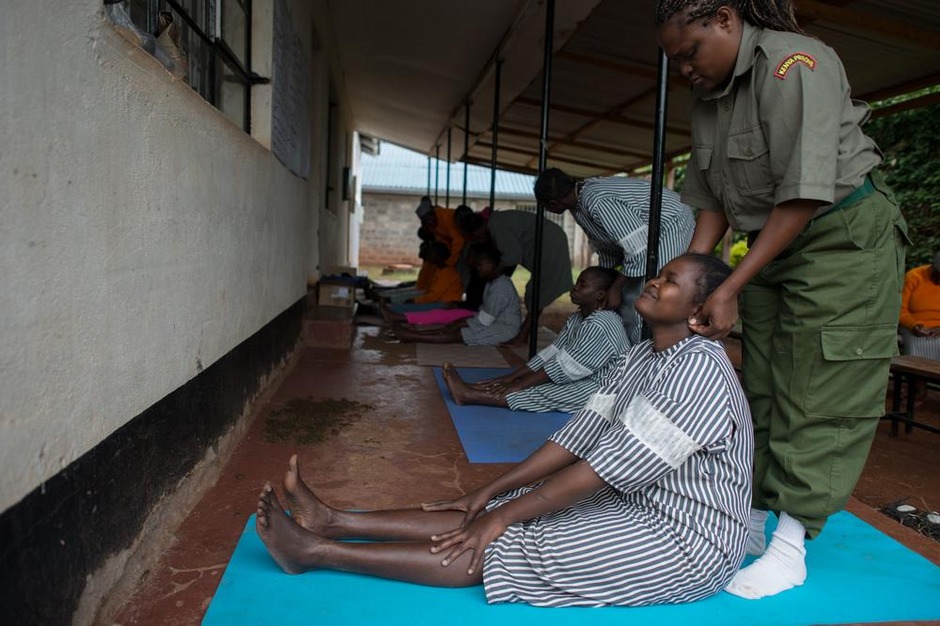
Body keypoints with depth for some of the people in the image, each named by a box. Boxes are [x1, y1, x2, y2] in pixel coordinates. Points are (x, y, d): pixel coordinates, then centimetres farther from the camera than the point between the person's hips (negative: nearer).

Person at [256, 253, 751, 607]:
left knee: (504, 547, -16)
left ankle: (316, 552, -12)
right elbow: (579, 435, 2)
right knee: (491, 513, -4)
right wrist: (488, 493, -3)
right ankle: (333, 523, -2)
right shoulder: (642, 357, 6)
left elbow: (608, 466, -25)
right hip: (638, 505, 8)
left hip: (686, 541, -8)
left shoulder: (700, 369, -24)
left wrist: (504, 514, -20)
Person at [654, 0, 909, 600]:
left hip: (846, 232, -8)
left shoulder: (794, 64, -19)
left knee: (819, 392, -7)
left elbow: (805, 195, -25)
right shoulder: (708, 94, 6)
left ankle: (790, 547, 1)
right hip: (773, 243, 8)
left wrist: (730, 290, -26)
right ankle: (755, 521, 17)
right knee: (761, 388, 7)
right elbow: (711, 199, 7)